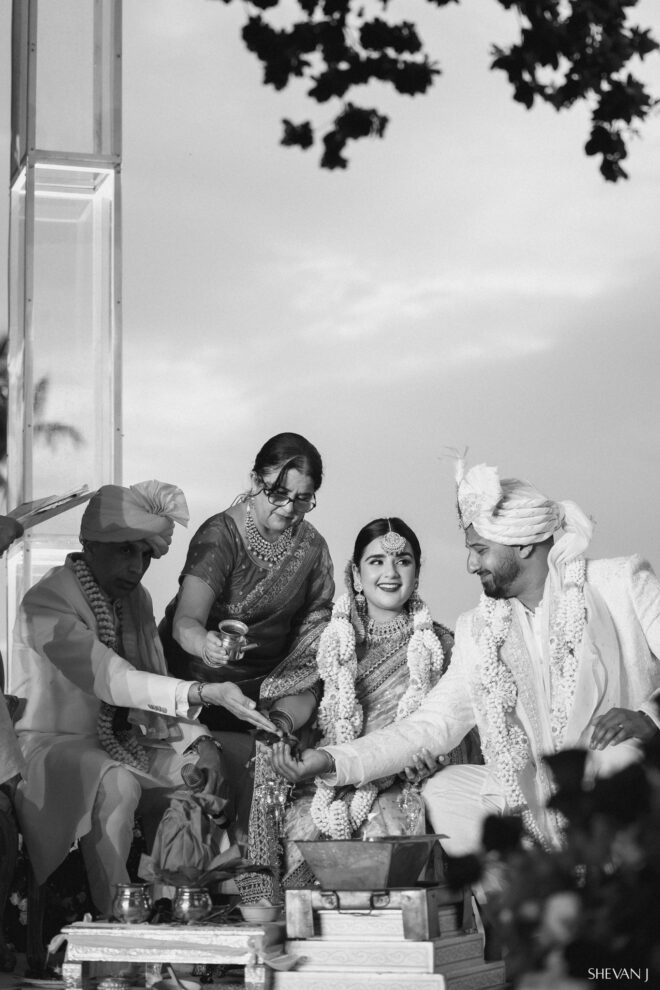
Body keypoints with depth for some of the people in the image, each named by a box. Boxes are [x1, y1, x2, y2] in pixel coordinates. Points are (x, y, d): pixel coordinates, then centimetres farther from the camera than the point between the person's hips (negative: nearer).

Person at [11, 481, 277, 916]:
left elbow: (154, 690, 4)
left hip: (115, 743, 8)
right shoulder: (47, 602, -21)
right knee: (118, 783, -35)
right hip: (47, 745, -8)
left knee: (205, 769, -7)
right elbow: (113, 680, -33)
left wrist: (199, 740, -15)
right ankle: (113, 916, -21)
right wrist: (204, 693, -43)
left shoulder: (136, 600, 5)